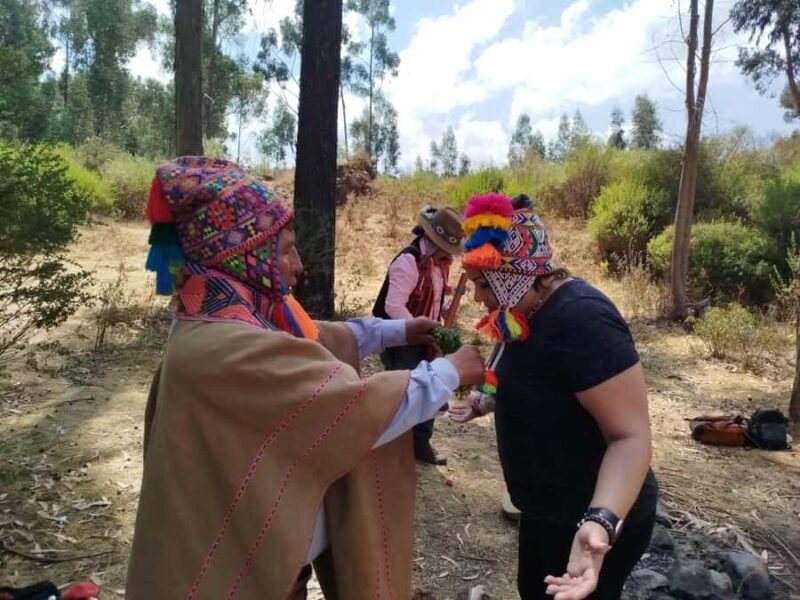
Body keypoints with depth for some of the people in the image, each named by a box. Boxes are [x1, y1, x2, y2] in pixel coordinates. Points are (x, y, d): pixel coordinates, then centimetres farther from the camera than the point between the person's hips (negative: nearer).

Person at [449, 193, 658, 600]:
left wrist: (601, 521, -43)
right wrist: (487, 401, 4)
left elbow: (631, 436, -30)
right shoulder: (527, 311, 1)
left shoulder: (582, 319, -29)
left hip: (588, 522, -9)